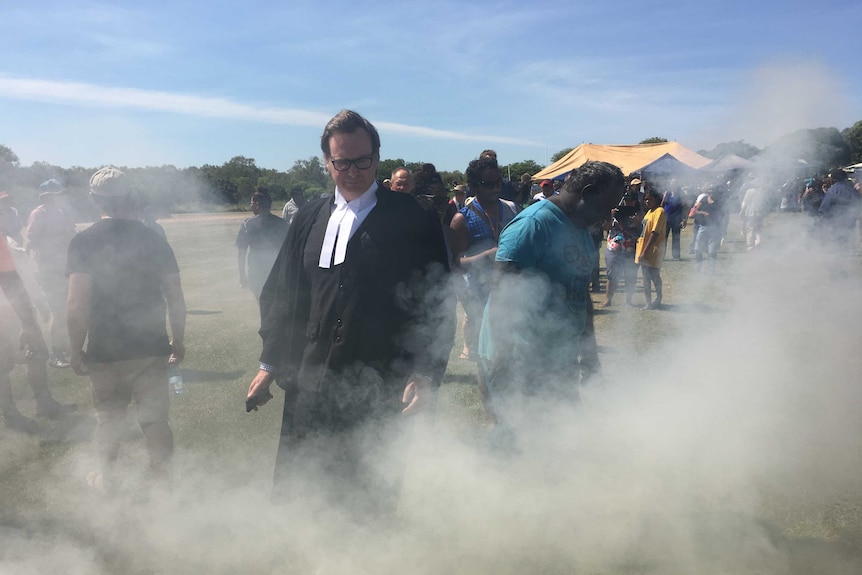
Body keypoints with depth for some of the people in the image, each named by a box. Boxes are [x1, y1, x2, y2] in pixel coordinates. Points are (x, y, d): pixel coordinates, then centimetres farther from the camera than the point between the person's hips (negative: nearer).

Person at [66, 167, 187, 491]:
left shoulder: (84, 242, -9)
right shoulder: (154, 239, -3)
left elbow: (77, 304, -13)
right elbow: (175, 298, -3)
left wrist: (77, 350, -1)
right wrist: (178, 341, 9)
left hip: (105, 352, 0)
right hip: (152, 348, 1)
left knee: (108, 419, 18)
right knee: (155, 418, 10)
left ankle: (105, 478, 36)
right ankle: (162, 478, 20)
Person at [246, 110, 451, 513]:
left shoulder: (411, 220, -3)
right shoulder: (309, 220, 11)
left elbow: (434, 303, -6)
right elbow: (281, 295, 15)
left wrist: (423, 375, -12)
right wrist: (270, 364, 13)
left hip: (378, 392, -4)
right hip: (309, 386, 5)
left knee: (369, 500, 8)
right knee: (288, 496, 12)